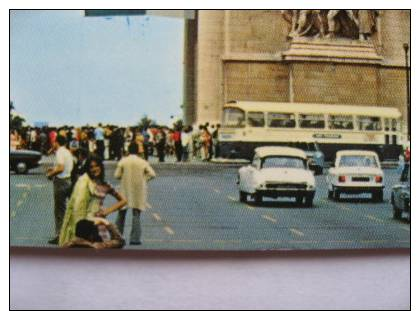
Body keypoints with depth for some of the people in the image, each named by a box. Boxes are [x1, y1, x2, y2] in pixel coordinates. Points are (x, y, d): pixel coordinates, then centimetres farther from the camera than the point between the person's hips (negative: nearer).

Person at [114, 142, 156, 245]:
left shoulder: (123, 161, -4)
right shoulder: (143, 162, -3)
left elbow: (117, 175, -4)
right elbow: (152, 174, -8)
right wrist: (143, 178, 6)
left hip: (125, 190, 1)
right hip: (139, 191, 0)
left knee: (121, 214, 14)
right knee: (136, 215, 3)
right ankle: (135, 238, -3)